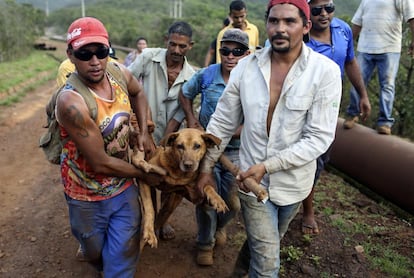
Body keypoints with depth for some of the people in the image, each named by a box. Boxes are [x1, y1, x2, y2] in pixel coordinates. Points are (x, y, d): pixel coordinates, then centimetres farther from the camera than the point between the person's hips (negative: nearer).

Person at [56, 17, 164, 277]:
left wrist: (144, 131, 1)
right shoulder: (72, 101, -31)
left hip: (124, 187, 4)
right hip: (88, 196, -3)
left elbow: (138, 92, 14)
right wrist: (145, 175, -13)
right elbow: (100, 163, -27)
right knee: (96, 253, 24)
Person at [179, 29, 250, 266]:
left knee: (233, 203, 13)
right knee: (206, 200, 9)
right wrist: (191, 120, -3)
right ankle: (205, 243, 35)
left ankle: (220, 226, 48)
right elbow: (185, 94, 11)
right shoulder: (206, 75, -9)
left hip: (236, 152, 0)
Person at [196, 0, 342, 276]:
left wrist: (267, 165, -22)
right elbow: (222, 122, 0)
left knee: (266, 244, 26)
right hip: (252, 178, -1)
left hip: (293, 182, 1)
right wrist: (206, 167, 4)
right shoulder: (246, 67, -9)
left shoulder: (326, 71, -16)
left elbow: (319, 138, -17)